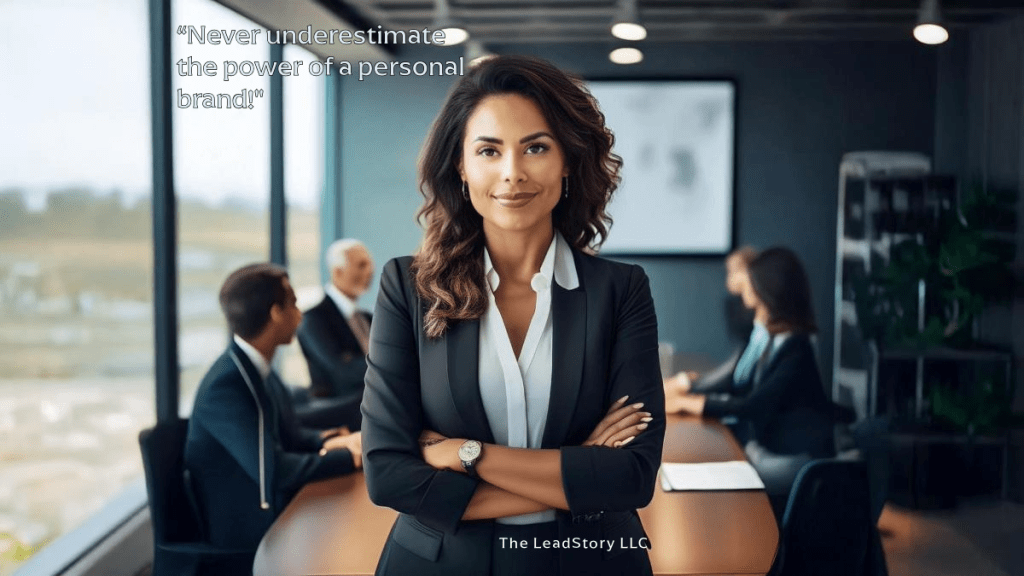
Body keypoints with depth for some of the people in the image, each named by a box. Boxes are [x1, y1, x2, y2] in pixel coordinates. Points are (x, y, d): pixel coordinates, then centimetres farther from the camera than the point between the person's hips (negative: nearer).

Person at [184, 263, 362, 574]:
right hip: (244, 539, -8)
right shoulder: (226, 385, -24)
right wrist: (349, 454, -20)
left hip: (270, 515, 8)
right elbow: (273, 472, -29)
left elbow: (291, 435, 12)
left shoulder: (257, 369, 4)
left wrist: (332, 441, -8)